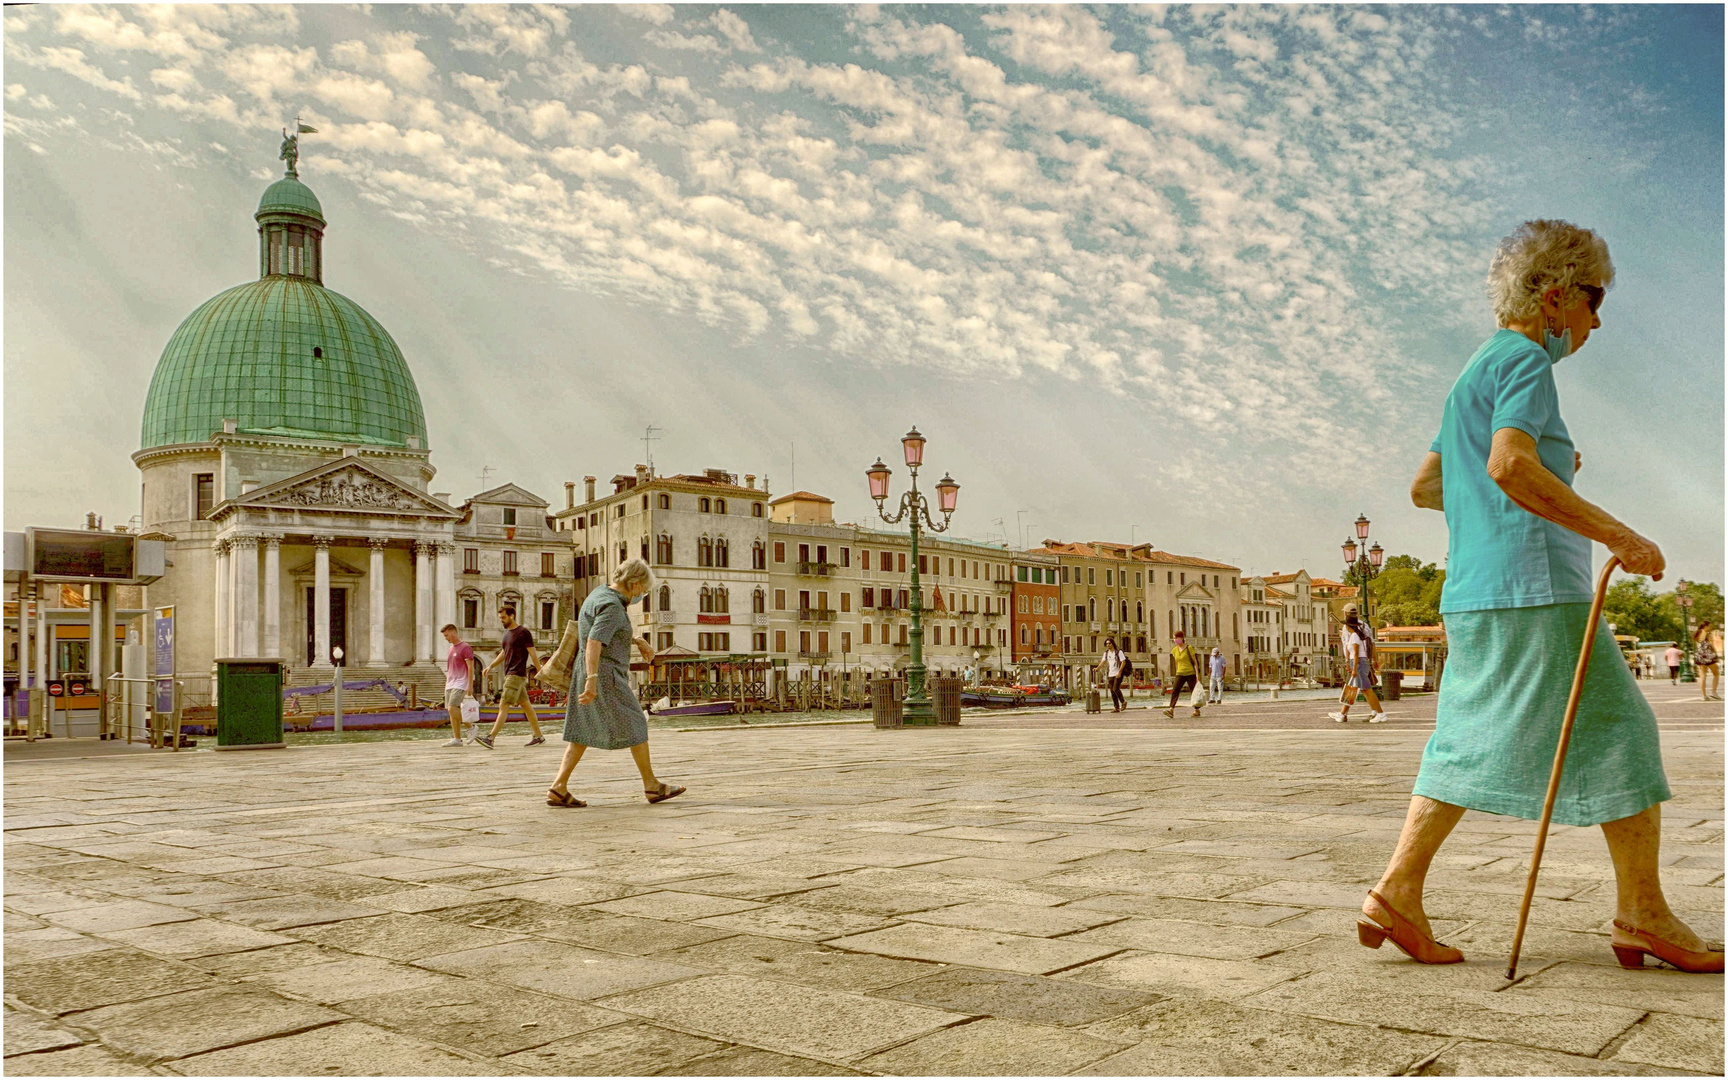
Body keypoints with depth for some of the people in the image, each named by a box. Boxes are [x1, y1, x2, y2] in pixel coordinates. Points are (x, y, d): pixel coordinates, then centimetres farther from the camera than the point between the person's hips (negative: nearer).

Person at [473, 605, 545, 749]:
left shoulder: (524, 632, -8)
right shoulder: (506, 632, 17)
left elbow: (533, 654, -9)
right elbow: (503, 653, 25)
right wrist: (491, 666, 12)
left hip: (517, 675, -9)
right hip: (509, 674, 9)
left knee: (503, 706, -13)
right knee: (526, 705, 11)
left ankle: (490, 738, -17)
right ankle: (538, 736, 16)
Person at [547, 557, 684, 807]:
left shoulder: (601, 593, 14)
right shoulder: (612, 605, -17)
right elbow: (594, 642, -28)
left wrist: (638, 641, 29)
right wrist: (592, 680, -34)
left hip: (593, 674, 10)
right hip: (606, 675, -10)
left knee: (583, 732, 8)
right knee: (635, 726, 1)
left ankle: (558, 788, 2)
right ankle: (652, 785, 9)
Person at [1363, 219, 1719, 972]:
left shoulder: (1474, 374, 23)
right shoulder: (1524, 360, -6)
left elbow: (1423, 487, 27)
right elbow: (1510, 465, -24)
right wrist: (1618, 535, -21)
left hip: (1474, 592, 9)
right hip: (1532, 584, -9)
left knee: (1474, 742, 8)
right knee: (1615, 729, -1)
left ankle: (1397, 892, 1)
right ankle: (1642, 913, 5)